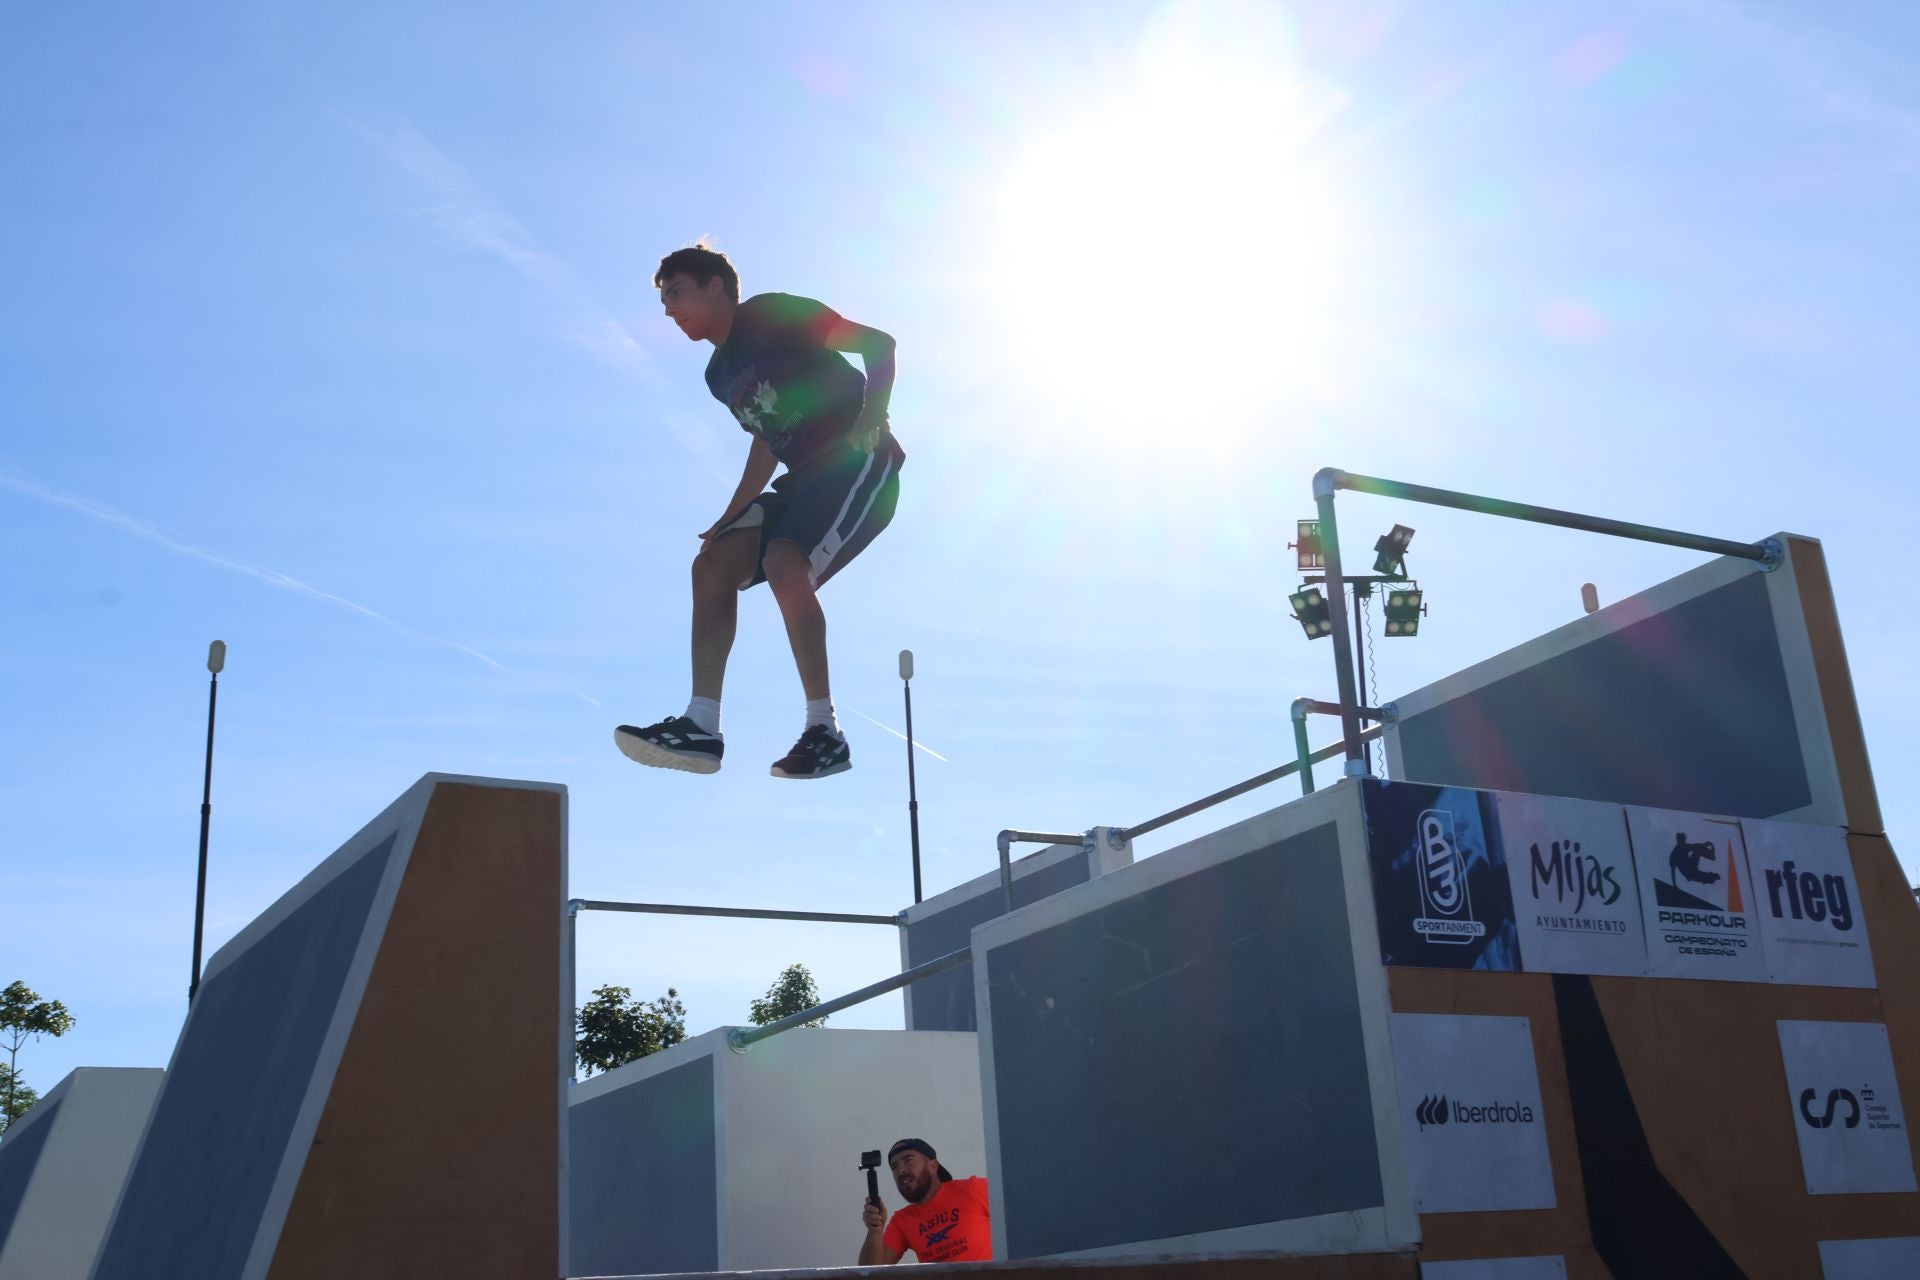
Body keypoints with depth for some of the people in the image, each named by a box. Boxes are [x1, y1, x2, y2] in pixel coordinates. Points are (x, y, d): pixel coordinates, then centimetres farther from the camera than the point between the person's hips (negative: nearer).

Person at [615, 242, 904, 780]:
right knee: (712, 564, -6)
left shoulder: (773, 313, -6)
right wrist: (732, 517, 18)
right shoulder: (720, 374, 18)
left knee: (784, 564, -29)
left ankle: (824, 732, -22)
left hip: (860, 463, -9)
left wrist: (870, 419, -22)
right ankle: (701, 726, -15)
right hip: (807, 477, 9)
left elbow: (878, 343, -9)